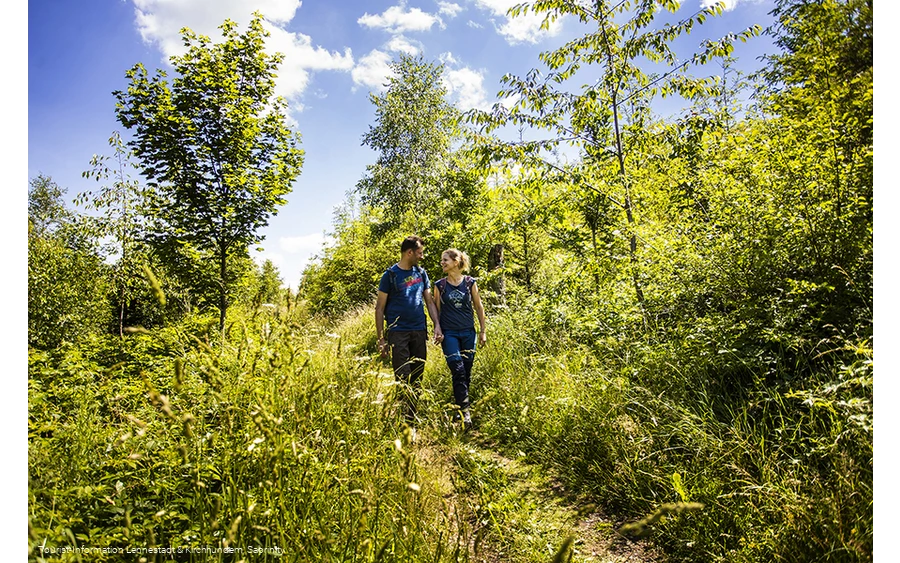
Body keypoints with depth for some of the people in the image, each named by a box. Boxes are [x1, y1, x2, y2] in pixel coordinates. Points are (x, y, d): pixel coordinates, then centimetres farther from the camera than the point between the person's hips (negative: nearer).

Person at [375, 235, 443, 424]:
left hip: (419, 332, 5)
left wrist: (437, 325, 2)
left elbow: (429, 301, 15)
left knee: (417, 380, 9)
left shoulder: (421, 273, 11)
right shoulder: (390, 275, -4)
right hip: (398, 332, -5)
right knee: (403, 380, -6)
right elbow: (380, 307, -3)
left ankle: (412, 419, 21)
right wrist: (381, 339, -7)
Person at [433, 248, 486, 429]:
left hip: (468, 333, 2)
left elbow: (479, 308, 6)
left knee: (467, 372, 6)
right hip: (449, 333, -1)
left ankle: (460, 400, 25)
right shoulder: (439, 285, 0)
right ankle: (464, 410, -7)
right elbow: (437, 310, 6)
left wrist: (483, 331, 6)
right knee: (458, 370, -12)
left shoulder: (470, 283, 0)